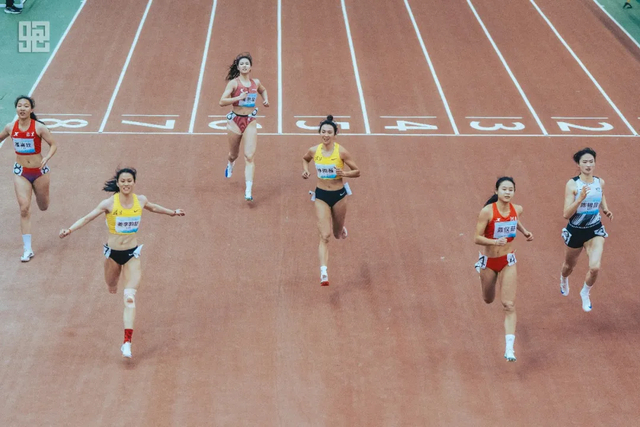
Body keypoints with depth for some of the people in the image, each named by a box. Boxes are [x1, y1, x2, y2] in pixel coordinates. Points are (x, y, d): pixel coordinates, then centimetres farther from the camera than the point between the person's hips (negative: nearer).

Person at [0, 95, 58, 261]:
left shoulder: (39, 127, -16)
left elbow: (54, 144, -12)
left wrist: (47, 158, -29)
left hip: (39, 171, -1)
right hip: (21, 172, 1)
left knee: (43, 207, 17)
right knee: (24, 209, -8)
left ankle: (39, 191, 56)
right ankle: (27, 249, -3)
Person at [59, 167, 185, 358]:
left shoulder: (141, 200, -5)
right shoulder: (109, 203, -15)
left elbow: (153, 208, 17)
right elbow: (87, 218, -14)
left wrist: (172, 212, 32)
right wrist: (69, 230, -29)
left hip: (132, 254, 0)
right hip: (112, 253, 0)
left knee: (130, 298, -12)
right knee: (111, 288, 22)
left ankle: (127, 342, -16)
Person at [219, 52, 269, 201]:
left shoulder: (256, 82, 5)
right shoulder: (234, 83, -8)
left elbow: (263, 90, 30)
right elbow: (222, 102, -16)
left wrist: (266, 99, 11)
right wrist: (239, 97, -25)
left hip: (251, 122, 2)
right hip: (235, 120, -2)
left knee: (249, 156, -11)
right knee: (234, 154, 17)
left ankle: (248, 191, -16)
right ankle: (230, 164, 56)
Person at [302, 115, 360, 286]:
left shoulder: (341, 151, -13)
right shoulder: (314, 151, -6)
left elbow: (357, 172, -6)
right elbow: (305, 159, 19)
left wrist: (344, 173, -25)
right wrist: (305, 170, -1)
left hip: (338, 195, 0)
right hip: (321, 196, 1)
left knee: (338, 234, 17)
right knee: (324, 236, -11)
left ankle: (341, 228, 55)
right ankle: (323, 273, -16)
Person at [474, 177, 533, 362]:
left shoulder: (517, 209, -7)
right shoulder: (487, 211, -21)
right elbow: (477, 238, -21)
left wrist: (525, 232, 3)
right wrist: (495, 241, -36)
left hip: (508, 260, 2)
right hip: (489, 260, -2)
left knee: (509, 305, -9)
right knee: (488, 300, 23)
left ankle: (509, 348, -10)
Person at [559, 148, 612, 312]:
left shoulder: (600, 182, -5)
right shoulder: (572, 184, -18)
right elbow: (566, 214, -23)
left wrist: (605, 210, 1)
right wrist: (580, 198, -35)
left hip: (595, 231, 2)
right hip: (575, 231, -2)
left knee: (595, 267, -17)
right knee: (570, 265, 21)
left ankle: (585, 293, 16)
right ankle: (563, 279, 60)